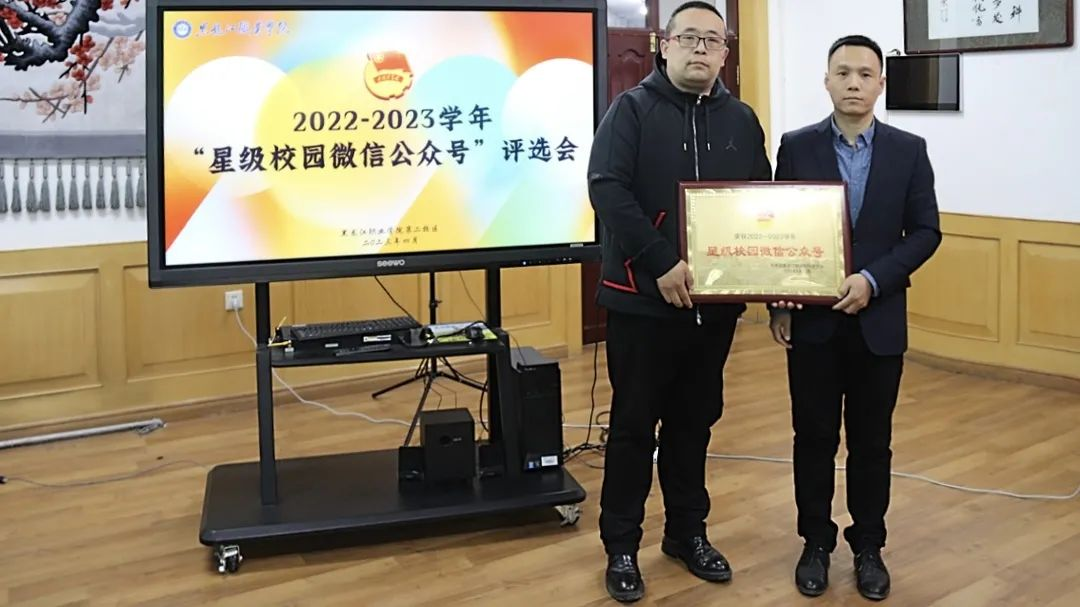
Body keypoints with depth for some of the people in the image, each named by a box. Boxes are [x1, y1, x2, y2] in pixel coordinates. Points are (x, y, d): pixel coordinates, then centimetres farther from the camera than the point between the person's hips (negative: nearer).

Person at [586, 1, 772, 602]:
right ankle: (622, 546, 18)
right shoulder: (632, 109, -4)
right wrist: (661, 262, -24)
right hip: (643, 298, -4)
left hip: (716, 301, 4)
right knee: (634, 424, 5)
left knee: (694, 421, 15)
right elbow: (607, 188, -16)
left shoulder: (742, 120, 11)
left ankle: (688, 533, 30)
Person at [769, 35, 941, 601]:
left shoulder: (909, 150, 2)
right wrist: (777, 305, -4)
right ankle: (816, 543, 24)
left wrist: (872, 280, -15)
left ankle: (868, 546, 25)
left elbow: (925, 231, -1)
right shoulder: (796, 146, 0)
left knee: (872, 442, 10)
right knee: (814, 438, 8)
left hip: (878, 320, 1)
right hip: (811, 320, 0)